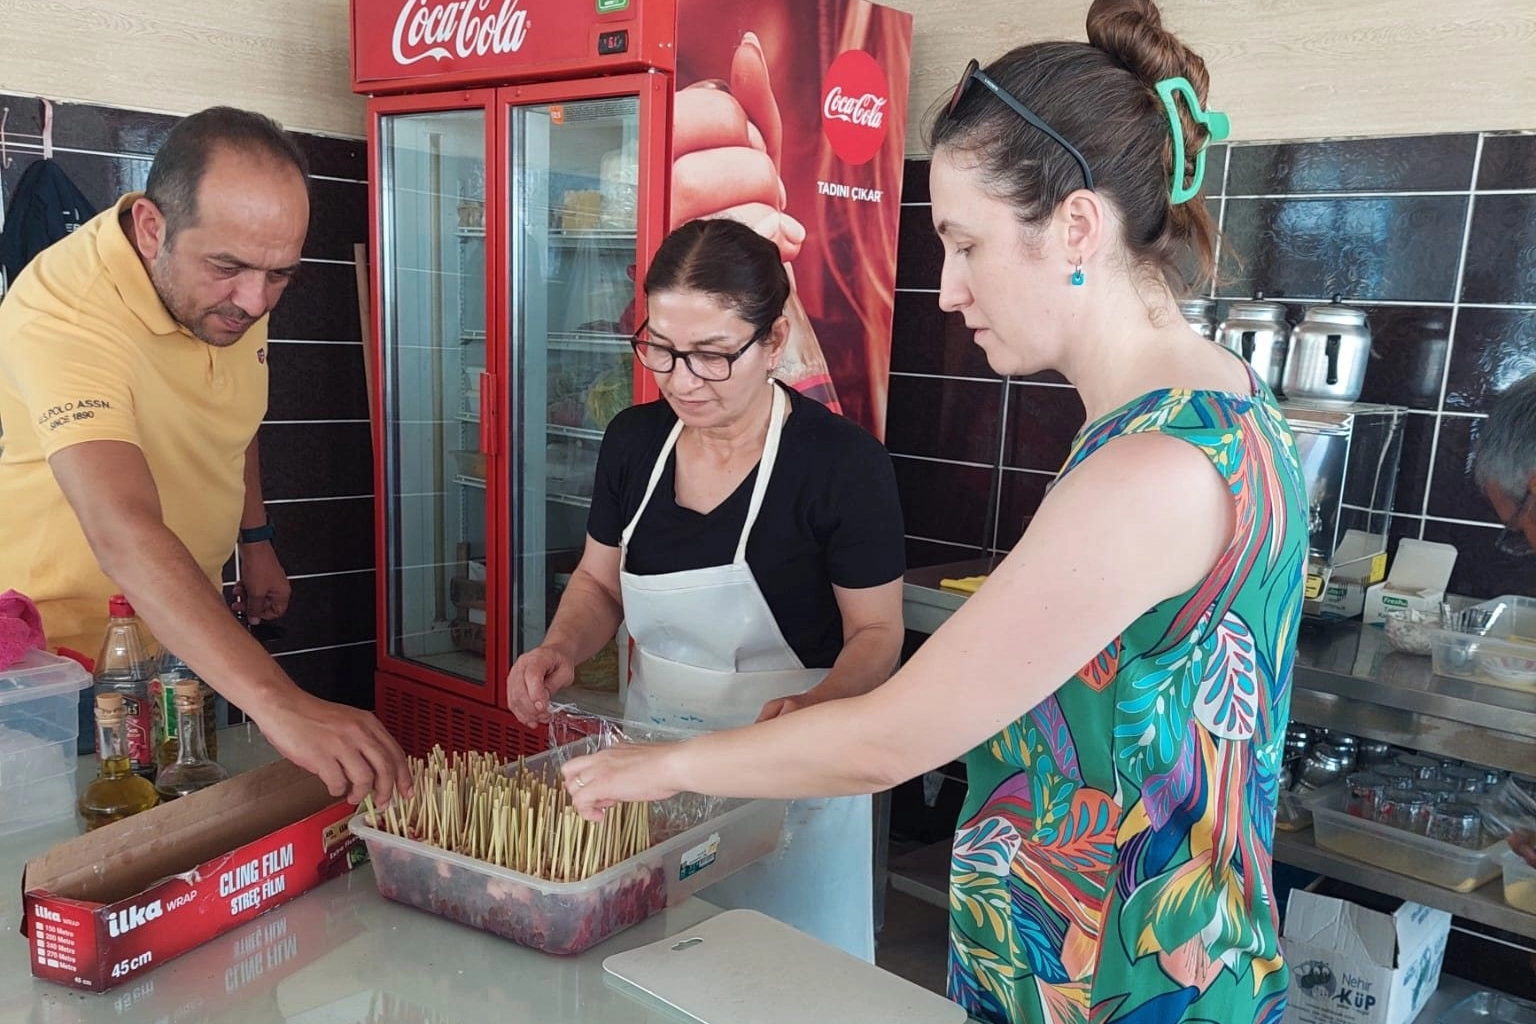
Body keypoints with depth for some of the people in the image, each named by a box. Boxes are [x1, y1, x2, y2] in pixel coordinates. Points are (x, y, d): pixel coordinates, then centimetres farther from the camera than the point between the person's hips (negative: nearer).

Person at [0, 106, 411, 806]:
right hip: (66, 648, -6)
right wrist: (280, 704, -56)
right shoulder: (64, 314, -32)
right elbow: (125, 536, -46)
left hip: (189, 638, 7)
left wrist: (256, 541, 17)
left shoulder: (230, 292, -8)